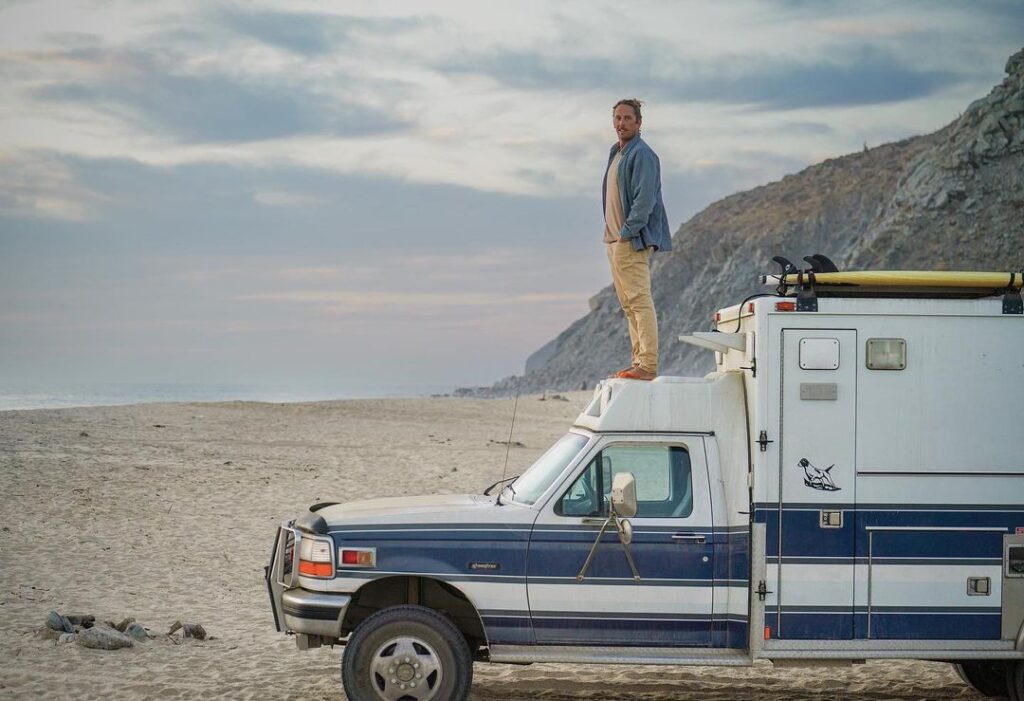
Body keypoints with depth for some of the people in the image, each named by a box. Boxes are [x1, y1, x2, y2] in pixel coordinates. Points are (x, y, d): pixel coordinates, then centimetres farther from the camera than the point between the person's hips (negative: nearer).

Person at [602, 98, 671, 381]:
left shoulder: (642, 155, -11)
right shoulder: (615, 153, 19)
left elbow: (645, 199, -19)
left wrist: (627, 232, -20)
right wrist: (612, 234, 14)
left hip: (633, 241, -10)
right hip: (615, 240, 10)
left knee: (639, 301, -13)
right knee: (628, 304, 11)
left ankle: (648, 366, -15)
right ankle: (639, 362, 16)